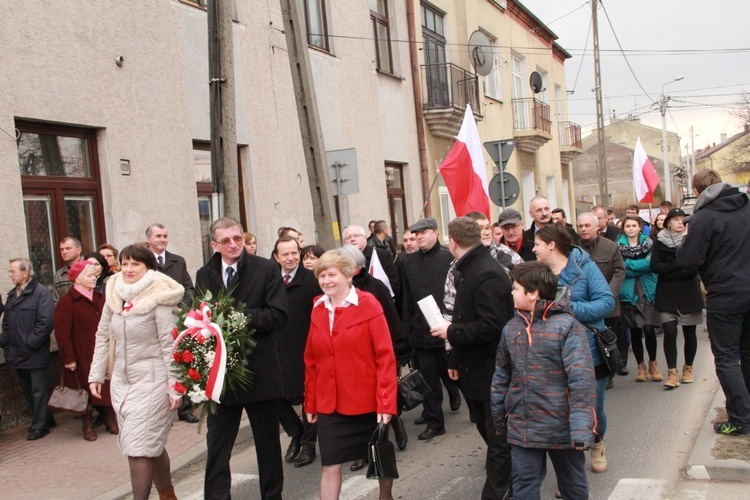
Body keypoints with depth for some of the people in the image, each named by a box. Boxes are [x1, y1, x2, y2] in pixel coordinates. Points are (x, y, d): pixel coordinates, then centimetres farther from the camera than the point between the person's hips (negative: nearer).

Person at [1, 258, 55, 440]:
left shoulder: (41, 292, -11)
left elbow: (46, 322, -19)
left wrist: (29, 343, -17)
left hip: (35, 354, -8)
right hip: (17, 354, 8)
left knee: (39, 390, 1)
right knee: (28, 390, 14)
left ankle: (40, 425, 11)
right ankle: (43, 420, 26)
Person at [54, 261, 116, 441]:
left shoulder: (100, 298, 11)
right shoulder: (67, 301, -9)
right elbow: (62, 333, -12)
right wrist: (68, 358, -16)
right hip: (83, 357, -5)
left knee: (108, 388, 7)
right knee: (86, 391, 5)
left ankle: (111, 421, 20)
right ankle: (88, 425, 19)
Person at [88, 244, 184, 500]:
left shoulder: (158, 298, -13)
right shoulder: (114, 295, 3)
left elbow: (169, 344, -14)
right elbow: (102, 336, 11)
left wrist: (174, 386, -14)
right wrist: (96, 375, 11)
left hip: (151, 380, -6)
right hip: (121, 380, 6)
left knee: (138, 446, -6)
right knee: (151, 444, 14)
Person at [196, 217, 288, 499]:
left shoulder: (266, 270, -5)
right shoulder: (204, 275, 6)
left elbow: (279, 315, -13)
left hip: (261, 371, -2)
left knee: (268, 443, 13)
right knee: (216, 445, 7)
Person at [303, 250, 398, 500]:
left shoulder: (369, 304, -10)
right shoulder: (318, 310, 4)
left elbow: (385, 355, -13)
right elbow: (311, 360, 9)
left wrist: (386, 401, -18)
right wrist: (310, 402, 9)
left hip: (367, 400, -3)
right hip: (329, 403, 3)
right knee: (330, 464, 3)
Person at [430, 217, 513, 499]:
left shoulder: (488, 274, -21)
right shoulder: (464, 270, 9)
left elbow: (491, 326, -29)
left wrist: (451, 332, -18)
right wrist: (455, 358, 12)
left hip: (491, 370, -10)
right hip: (472, 368, 10)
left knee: (497, 436, 4)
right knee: (488, 428, 22)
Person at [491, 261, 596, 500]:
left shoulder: (567, 327, -14)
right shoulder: (511, 328, 3)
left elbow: (581, 381, -18)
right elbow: (501, 377, 11)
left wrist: (581, 430, -22)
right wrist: (499, 419, 15)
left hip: (561, 426, -4)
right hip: (522, 428, 4)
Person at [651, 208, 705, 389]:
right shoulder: (659, 242, 4)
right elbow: (654, 266, -7)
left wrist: (669, 270, -15)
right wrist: (679, 264, -14)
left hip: (689, 293, 1)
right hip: (666, 294, -1)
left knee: (689, 333, 7)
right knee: (669, 332, -8)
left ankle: (688, 368, 23)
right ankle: (672, 372, -3)